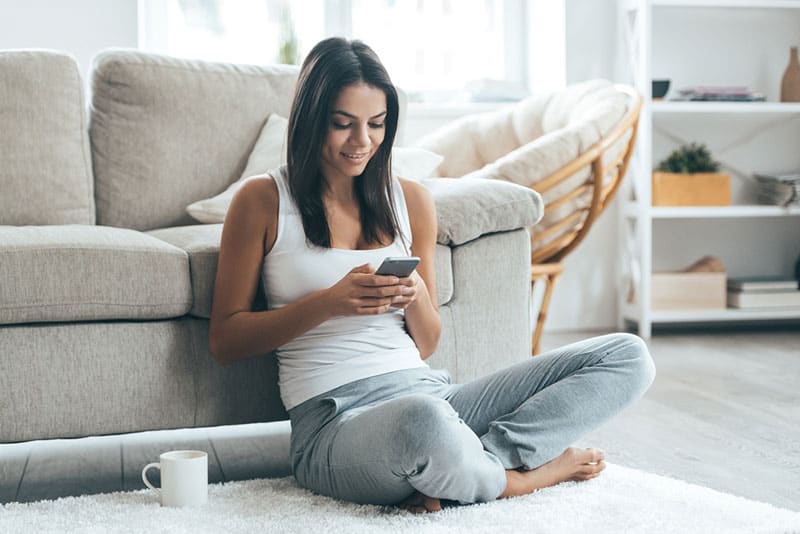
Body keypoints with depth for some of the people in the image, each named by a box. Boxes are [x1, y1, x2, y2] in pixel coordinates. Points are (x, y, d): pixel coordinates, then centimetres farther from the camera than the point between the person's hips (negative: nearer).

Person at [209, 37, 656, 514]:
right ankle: (519, 476, -10)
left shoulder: (410, 200, 15)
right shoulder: (263, 202, 3)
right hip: (333, 418, -5)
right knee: (423, 419, -43)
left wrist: (417, 297, -5)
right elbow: (225, 341, 2)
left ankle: (473, 465, -19)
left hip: (426, 389, 5)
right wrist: (330, 302, -11)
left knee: (628, 356, -7)